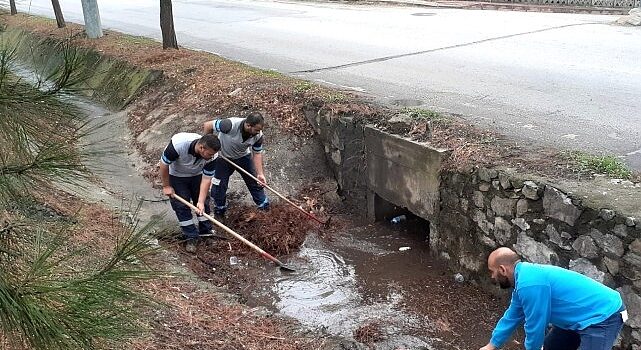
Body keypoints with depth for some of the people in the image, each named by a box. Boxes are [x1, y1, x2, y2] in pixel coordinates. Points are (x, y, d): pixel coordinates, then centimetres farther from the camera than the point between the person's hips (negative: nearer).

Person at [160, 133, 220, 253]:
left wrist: (201, 201, -29)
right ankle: (190, 238, 5)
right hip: (177, 176, -3)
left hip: (197, 175, 3)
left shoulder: (210, 156, -30)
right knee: (182, 206, -5)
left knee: (203, 204, 3)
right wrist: (166, 186, -15)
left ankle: (206, 231, 20)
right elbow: (164, 164, -24)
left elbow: (206, 179, -22)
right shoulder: (178, 144, -40)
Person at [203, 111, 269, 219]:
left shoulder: (258, 135, -25)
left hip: (243, 157, 3)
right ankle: (219, 213, 25)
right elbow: (207, 126, -27)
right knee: (219, 186, 3)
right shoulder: (230, 125, -40)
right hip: (223, 157, -3)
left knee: (255, 182, 5)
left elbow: (257, 153, -13)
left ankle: (265, 208, 21)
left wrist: (260, 174, -22)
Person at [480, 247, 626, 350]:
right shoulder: (524, 277, 7)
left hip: (603, 317, -11)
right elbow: (512, 317, 19)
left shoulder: (529, 284, -27)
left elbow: (535, 325, -18)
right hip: (584, 316, 11)